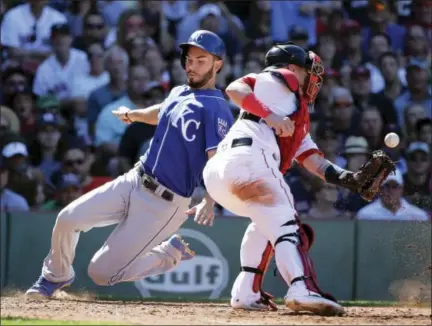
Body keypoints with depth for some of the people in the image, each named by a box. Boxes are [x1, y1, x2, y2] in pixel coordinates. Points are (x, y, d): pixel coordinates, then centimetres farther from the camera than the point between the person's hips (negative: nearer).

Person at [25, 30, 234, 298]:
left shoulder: (216, 109, -16)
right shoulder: (179, 94, 9)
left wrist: (209, 203, -42)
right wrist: (134, 115, 23)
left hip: (165, 203, -7)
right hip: (134, 181, 7)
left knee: (102, 272, -7)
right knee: (68, 218, -7)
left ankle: (171, 254, 14)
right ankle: (56, 276, 20)